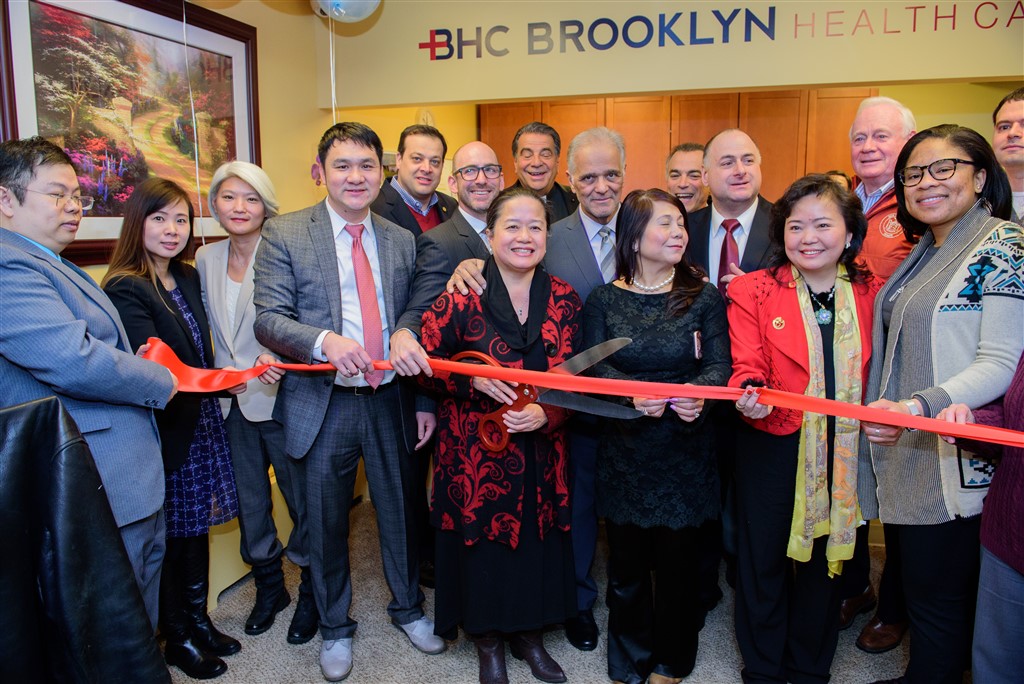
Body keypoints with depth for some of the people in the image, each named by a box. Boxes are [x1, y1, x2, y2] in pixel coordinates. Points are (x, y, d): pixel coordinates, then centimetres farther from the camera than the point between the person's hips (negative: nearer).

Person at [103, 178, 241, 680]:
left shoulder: (189, 278, 9)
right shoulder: (125, 290, -16)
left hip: (201, 423, 7)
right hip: (165, 432, -7)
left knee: (198, 524, 16)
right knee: (171, 532, 7)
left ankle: (198, 619, 33)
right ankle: (176, 637, 26)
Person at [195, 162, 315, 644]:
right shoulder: (206, 258, 7)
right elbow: (215, 330, 16)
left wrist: (275, 355, -30)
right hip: (233, 403, 6)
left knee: (301, 499, 6)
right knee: (249, 501, 17)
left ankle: (310, 593, 27)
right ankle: (268, 586, 38)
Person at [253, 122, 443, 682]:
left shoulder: (402, 241, 6)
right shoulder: (284, 234, -4)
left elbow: (413, 326, 8)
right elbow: (268, 318, -11)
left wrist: (424, 401, 6)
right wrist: (324, 341, -30)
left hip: (391, 402, 3)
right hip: (324, 404, -2)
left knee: (401, 511, 15)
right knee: (326, 523, 13)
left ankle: (408, 608, 41)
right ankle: (335, 628, 36)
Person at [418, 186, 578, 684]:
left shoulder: (564, 301, 0)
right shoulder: (461, 298, -10)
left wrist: (546, 414, -18)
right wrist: (473, 378, -19)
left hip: (541, 452, 3)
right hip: (477, 451, -3)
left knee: (538, 544, 13)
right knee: (483, 544, 10)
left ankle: (529, 634, 39)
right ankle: (487, 639, 36)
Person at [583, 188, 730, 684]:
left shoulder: (704, 296, 0)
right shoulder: (604, 299, 0)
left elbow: (721, 364, -6)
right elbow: (593, 367, -5)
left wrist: (699, 391, -28)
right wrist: (635, 392, -24)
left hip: (686, 451, 0)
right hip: (624, 451, 0)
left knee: (678, 561, 11)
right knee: (626, 563, 10)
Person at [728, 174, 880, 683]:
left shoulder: (872, 294, 3)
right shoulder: (753, 291, -4)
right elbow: (747, 367, -9)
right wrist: (750, 395, -29)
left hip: (844, 453, 2)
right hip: (773, 448, -2)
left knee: (825, 562, 17)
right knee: (764, 561, 11)